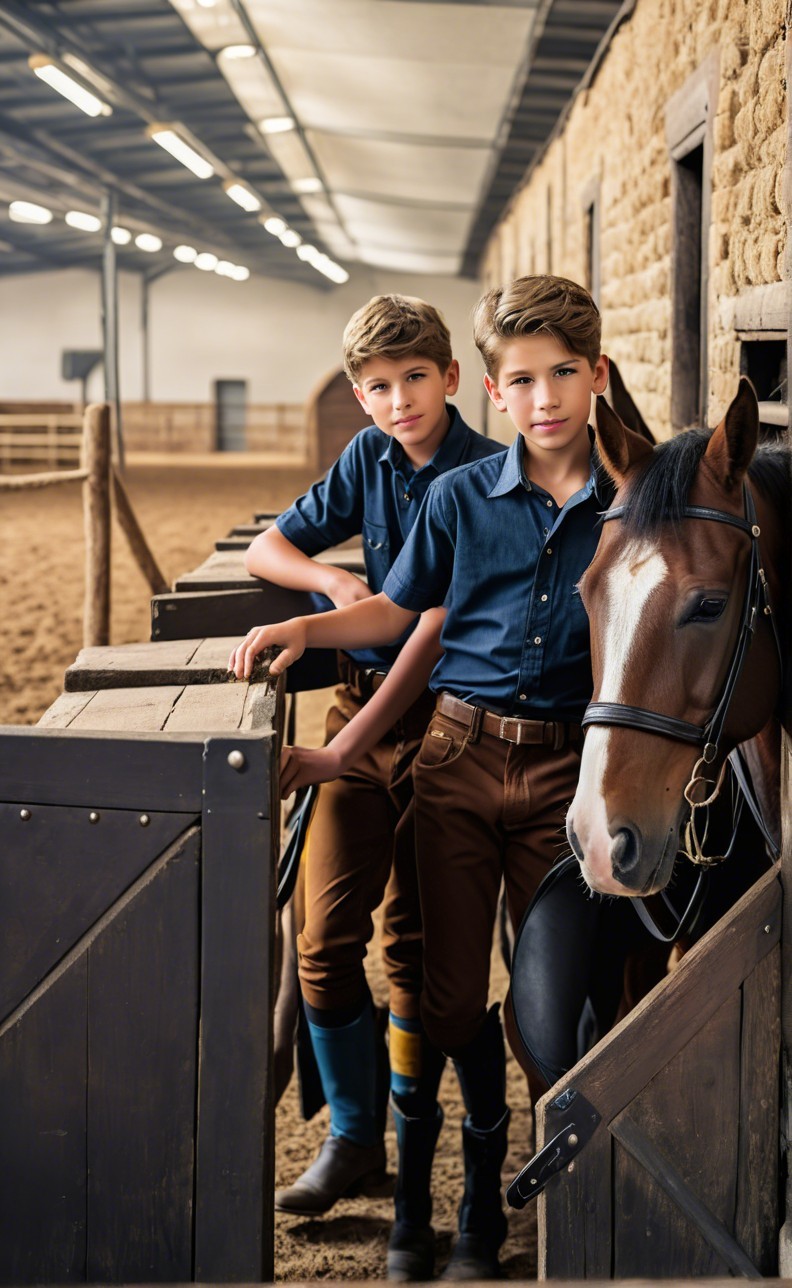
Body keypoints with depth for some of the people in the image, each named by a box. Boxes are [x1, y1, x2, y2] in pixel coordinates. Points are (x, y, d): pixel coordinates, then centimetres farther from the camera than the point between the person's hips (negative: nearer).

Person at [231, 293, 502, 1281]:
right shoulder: (368, 460, 8)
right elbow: (266, 550, 15)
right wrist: (331, 581, -5)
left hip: (448, 719, -4)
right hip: (363, 707, 4)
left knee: (415, 948, 2)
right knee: (325, 938, 1)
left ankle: (412, 1185, 15)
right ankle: (354, 1135, 21)